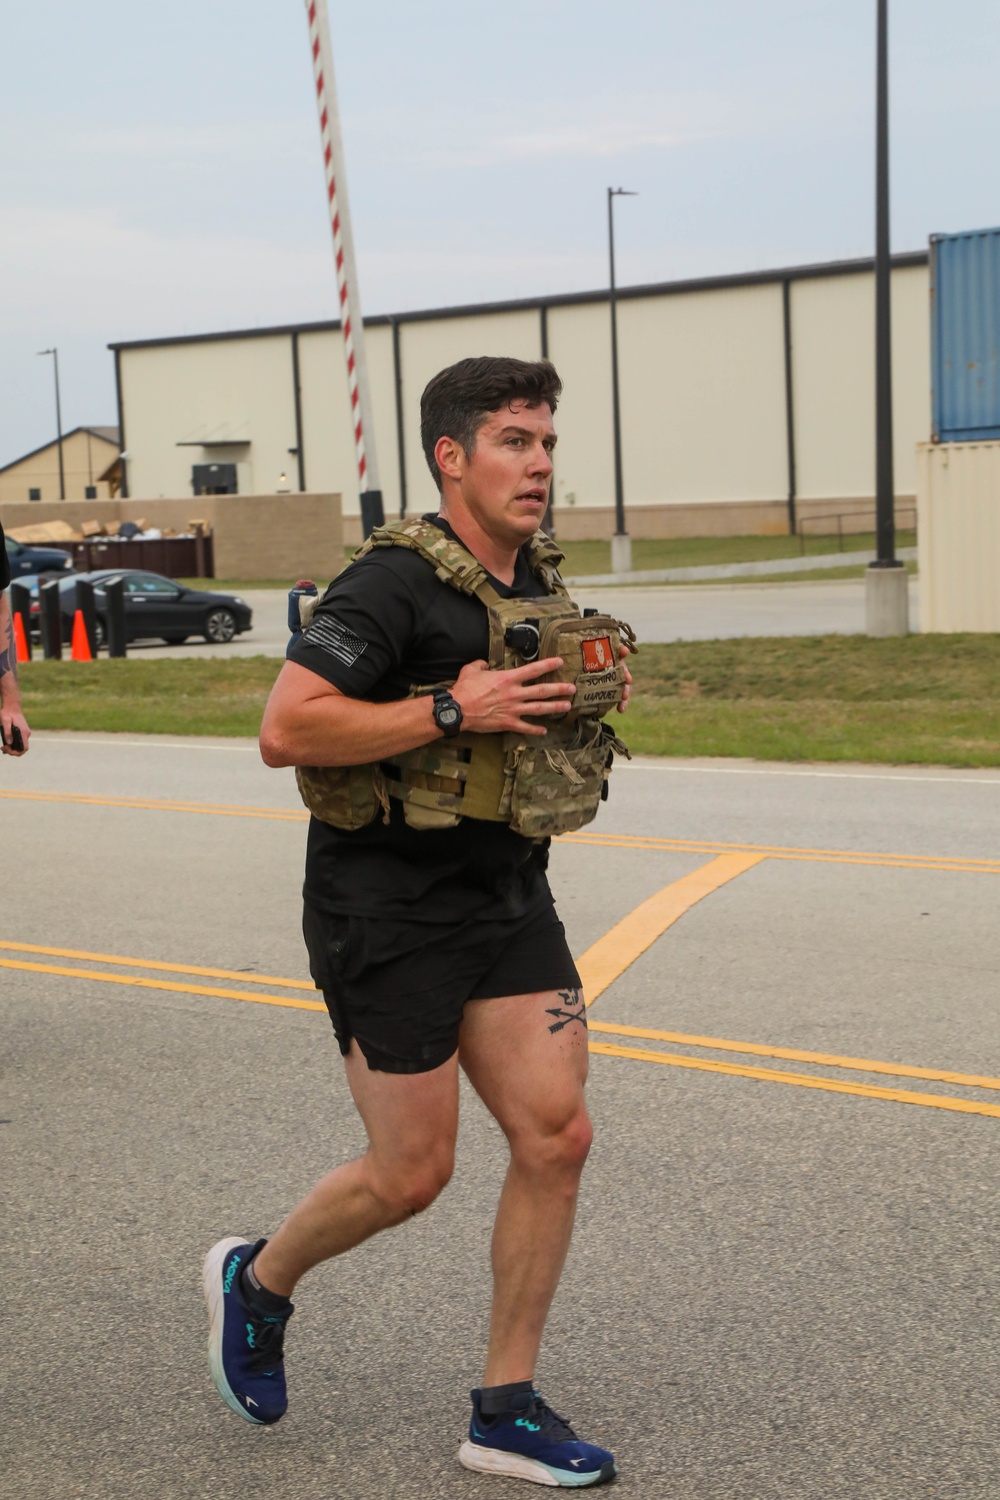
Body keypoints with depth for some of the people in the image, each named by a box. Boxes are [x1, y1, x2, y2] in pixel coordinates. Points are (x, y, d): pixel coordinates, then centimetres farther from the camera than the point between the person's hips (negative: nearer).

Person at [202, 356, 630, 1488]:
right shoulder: (394, 583, -16)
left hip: (507, 896, 7)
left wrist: (590, 693, 5)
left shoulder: (537, 579, 10)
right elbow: (285, 731, -23)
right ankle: (257, 1280, 31)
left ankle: (504, 1413, 13)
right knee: (411, 1174, 0)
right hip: (389, 909, -7)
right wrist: (452, 711, -26)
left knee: (555, 1137, -1)